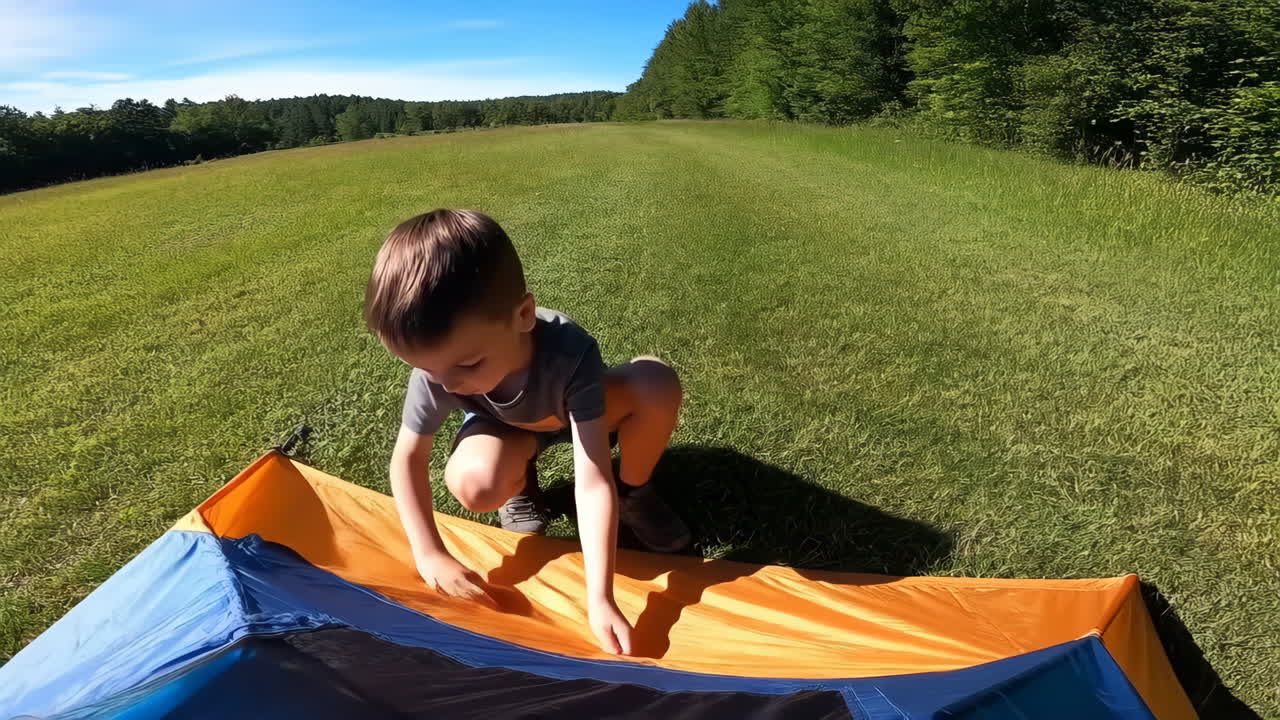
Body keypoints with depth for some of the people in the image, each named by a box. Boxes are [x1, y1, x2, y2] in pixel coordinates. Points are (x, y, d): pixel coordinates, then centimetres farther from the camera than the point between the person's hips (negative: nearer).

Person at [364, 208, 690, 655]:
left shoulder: (570, 353, -42)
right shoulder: (438, 363, -33)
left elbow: (592, 480, -43)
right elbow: (408, 457, -19)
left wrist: (600, 599, -47)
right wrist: (430, 556, -26)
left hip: (579, 413, -1)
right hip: (507, 427, 1)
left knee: (657, 384, -32)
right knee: (473, 483, -34)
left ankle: (633, 493, -4)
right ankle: (522, 482, 4)